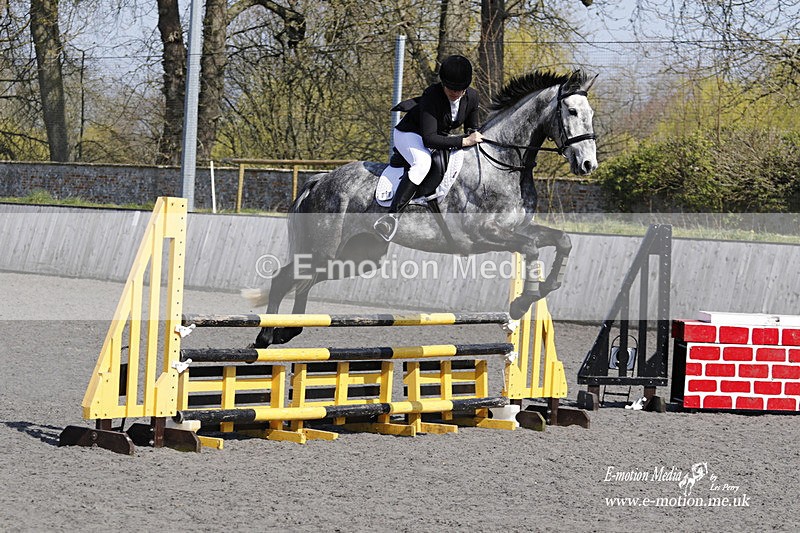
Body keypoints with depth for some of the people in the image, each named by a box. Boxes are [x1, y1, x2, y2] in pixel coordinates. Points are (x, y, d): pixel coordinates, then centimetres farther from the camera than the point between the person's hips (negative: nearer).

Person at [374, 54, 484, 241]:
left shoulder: (472, 97, -10)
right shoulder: (432, 97, -31)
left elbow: (471, 127, 10)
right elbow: (429, 139, -36)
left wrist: (474, 135, -14)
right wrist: (464, 141, -37)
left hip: (442, 137, 8)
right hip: (409, 134, -8)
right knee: (422, 162, -38)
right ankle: (392, 215, -48)